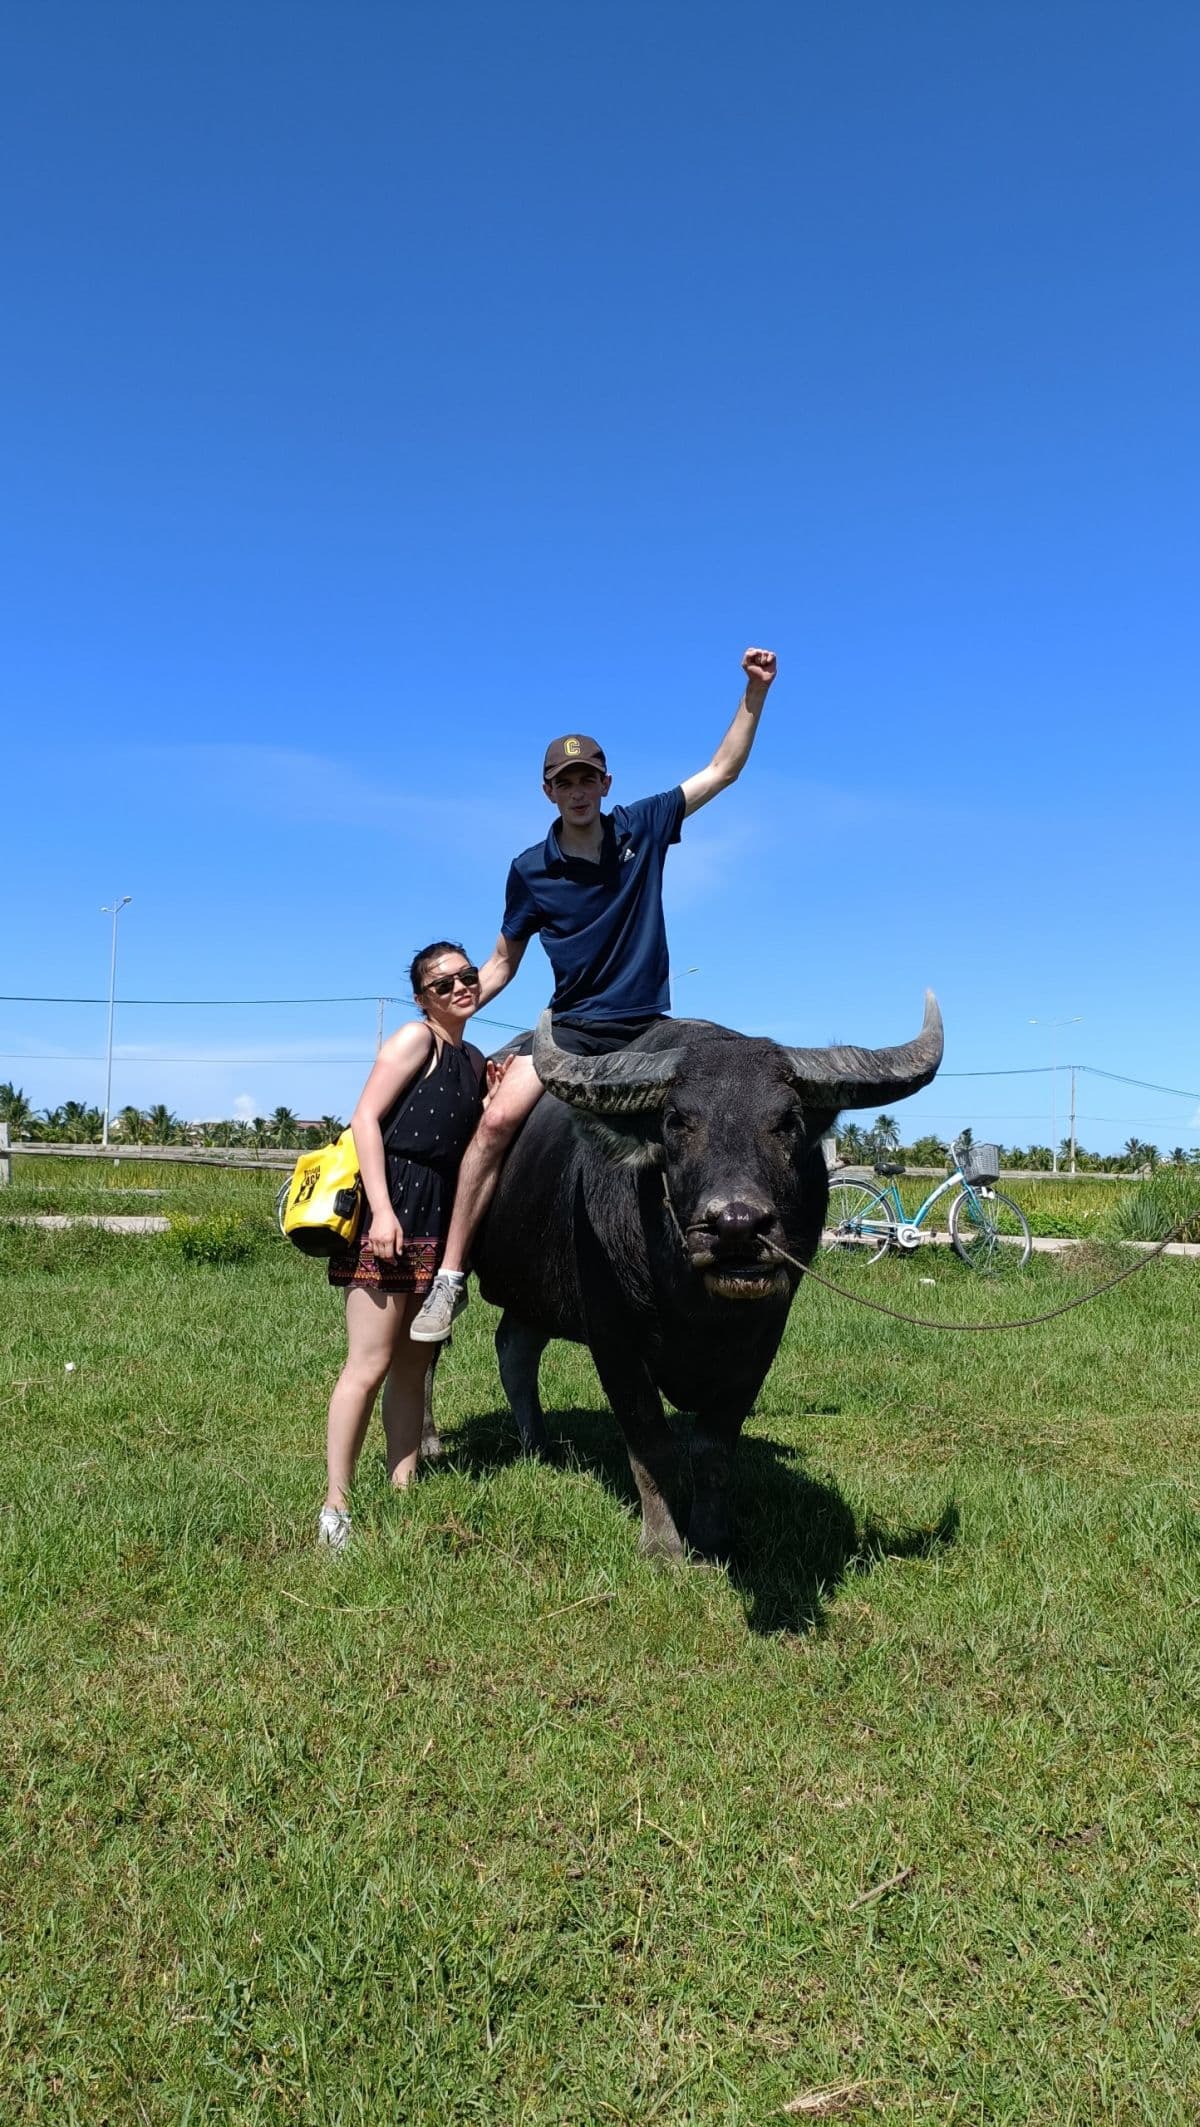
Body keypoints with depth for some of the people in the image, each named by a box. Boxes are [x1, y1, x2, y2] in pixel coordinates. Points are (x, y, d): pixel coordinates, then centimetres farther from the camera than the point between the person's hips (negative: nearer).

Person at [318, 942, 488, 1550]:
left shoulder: (473, 1061, 19)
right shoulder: (416, 1038, -3)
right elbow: (365, 1117, -12)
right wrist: (382, 1210, -21)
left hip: (441, 1222, 8)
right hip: (392, 1208, -8)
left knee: (413, 1368, 12)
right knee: (369, 1367, -8)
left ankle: (402, 1492, 20)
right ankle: (336, 1506, -1)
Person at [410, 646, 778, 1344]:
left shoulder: (643, 828, 4)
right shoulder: (531, 869, 3)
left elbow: (723, 770, 7)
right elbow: (502, 964, 11)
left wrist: (755, 693, -3)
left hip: (648, 1030, 1)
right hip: (571, 1029, -1)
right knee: (499, 1119, -22)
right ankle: (450, 1278, -15)